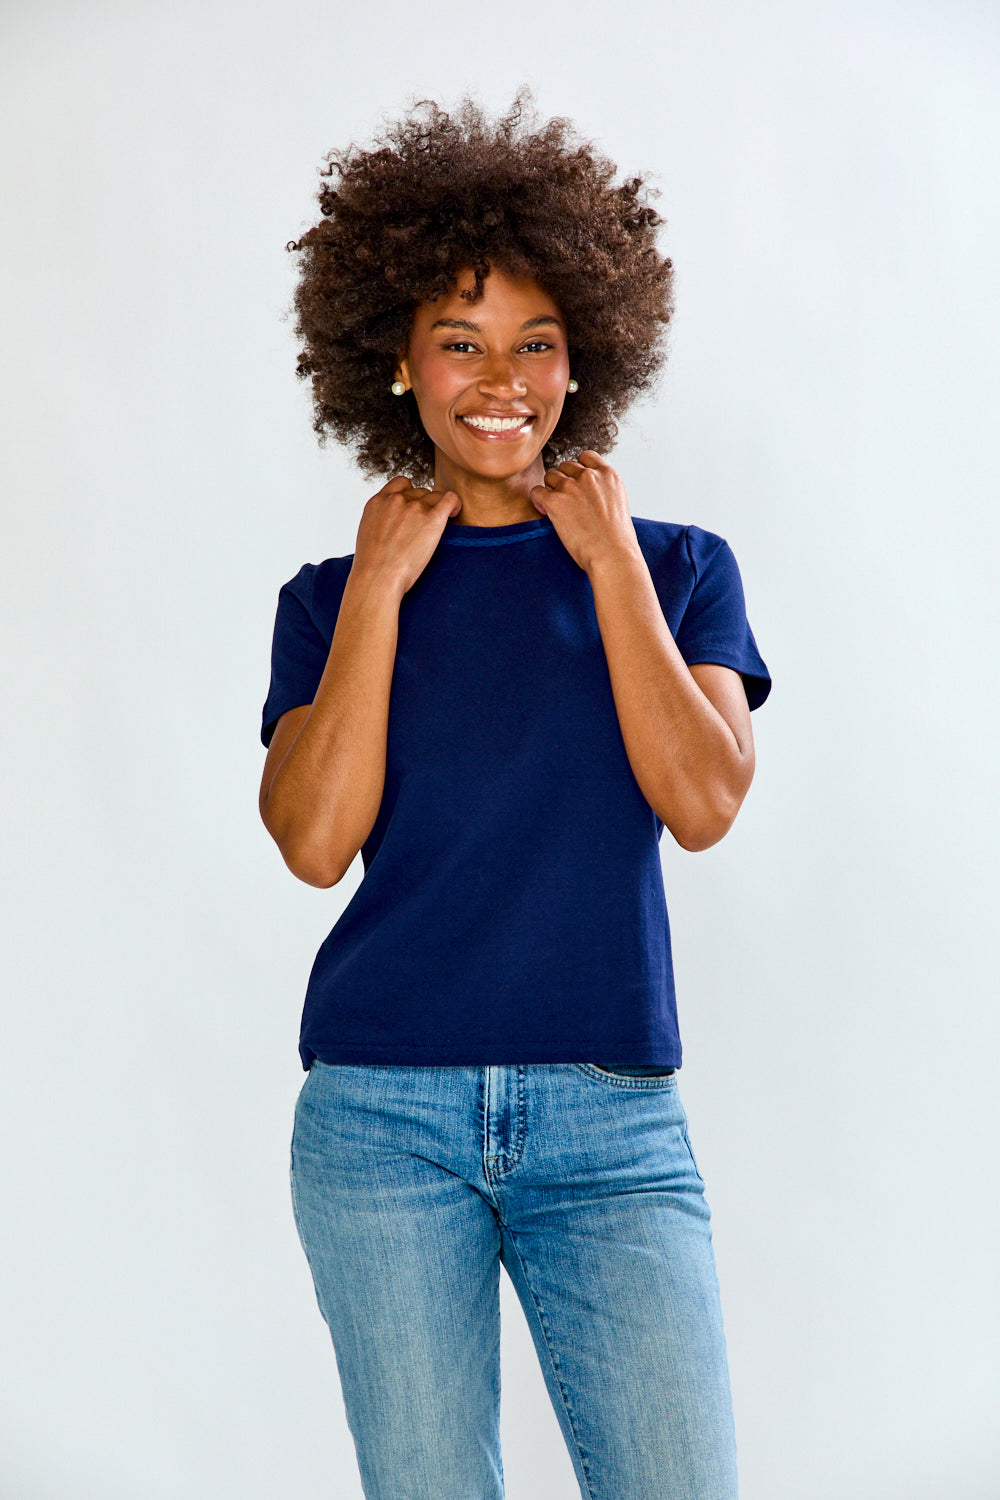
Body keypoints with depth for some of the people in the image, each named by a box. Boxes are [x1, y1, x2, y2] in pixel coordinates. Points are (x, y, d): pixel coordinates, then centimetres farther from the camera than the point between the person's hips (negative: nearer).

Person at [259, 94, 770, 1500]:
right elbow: (316, 840, -7)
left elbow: (702, 803, -8)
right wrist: (380, 587, -6)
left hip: (612, 1118, 0)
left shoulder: (676, 566, 7)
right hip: (384, 1115, 0)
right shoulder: (333, 596, 8)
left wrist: (611, 560, -6)